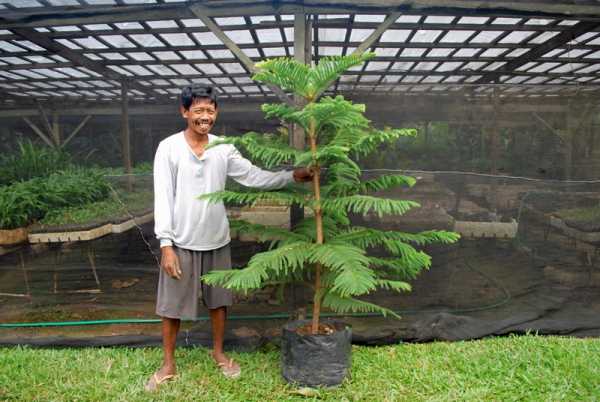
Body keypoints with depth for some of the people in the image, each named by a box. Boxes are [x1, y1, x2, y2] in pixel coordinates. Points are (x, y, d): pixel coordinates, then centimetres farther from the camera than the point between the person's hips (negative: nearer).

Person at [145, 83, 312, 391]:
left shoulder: (223, 148, 1)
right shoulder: (169, 148, -9)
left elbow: (254, 177, -1)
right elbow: (163, 198, -12)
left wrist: (292, 176, -13)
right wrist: (166, 244, -16)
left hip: (217, 241, 4)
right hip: (181, 242, -3)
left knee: (219, 300, 16)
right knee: (172, 305, 9)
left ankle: (218, 353, 37)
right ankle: (168, 365, 28)